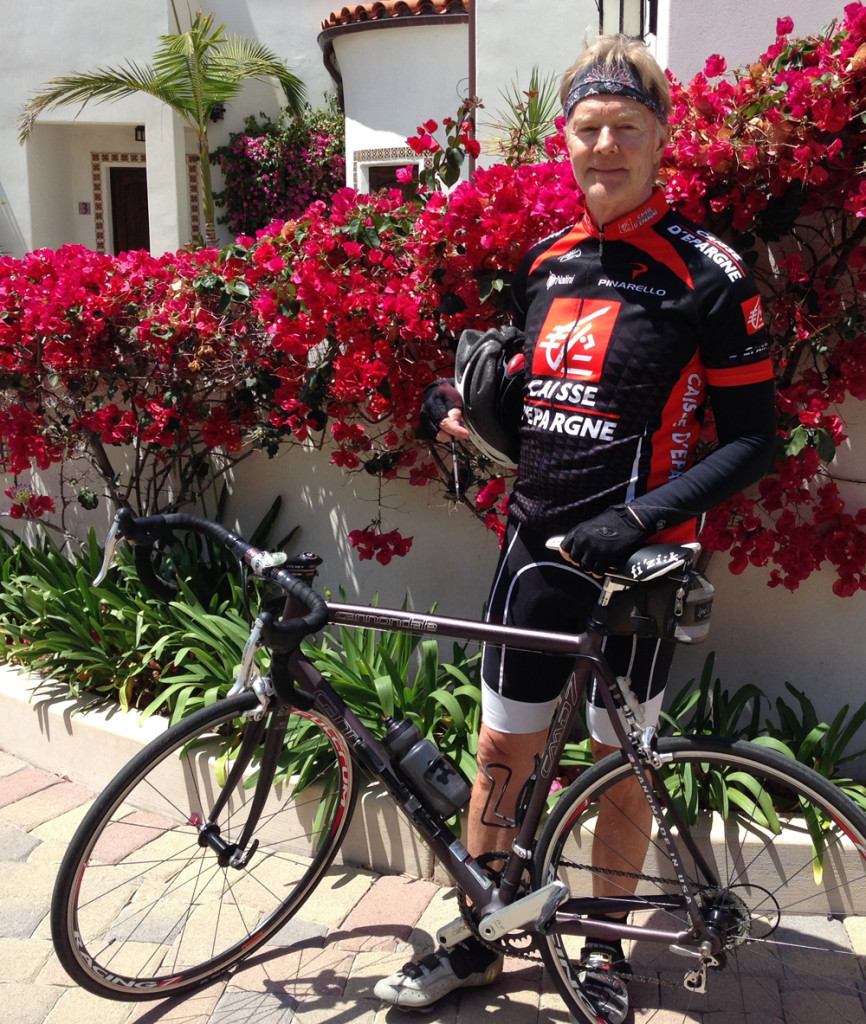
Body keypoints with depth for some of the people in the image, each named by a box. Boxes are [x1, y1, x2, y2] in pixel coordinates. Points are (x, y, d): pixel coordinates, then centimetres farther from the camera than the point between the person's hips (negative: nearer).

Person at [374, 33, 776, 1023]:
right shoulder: (543, 263, 7)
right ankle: (477, 941, 29)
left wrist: (641, 516, -22)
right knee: (502, 749, 11)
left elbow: (751, 440, -11)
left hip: (632, 562, -4)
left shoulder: (707, 274, -9)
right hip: (533, 549, 5)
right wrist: (462, 402, 0)